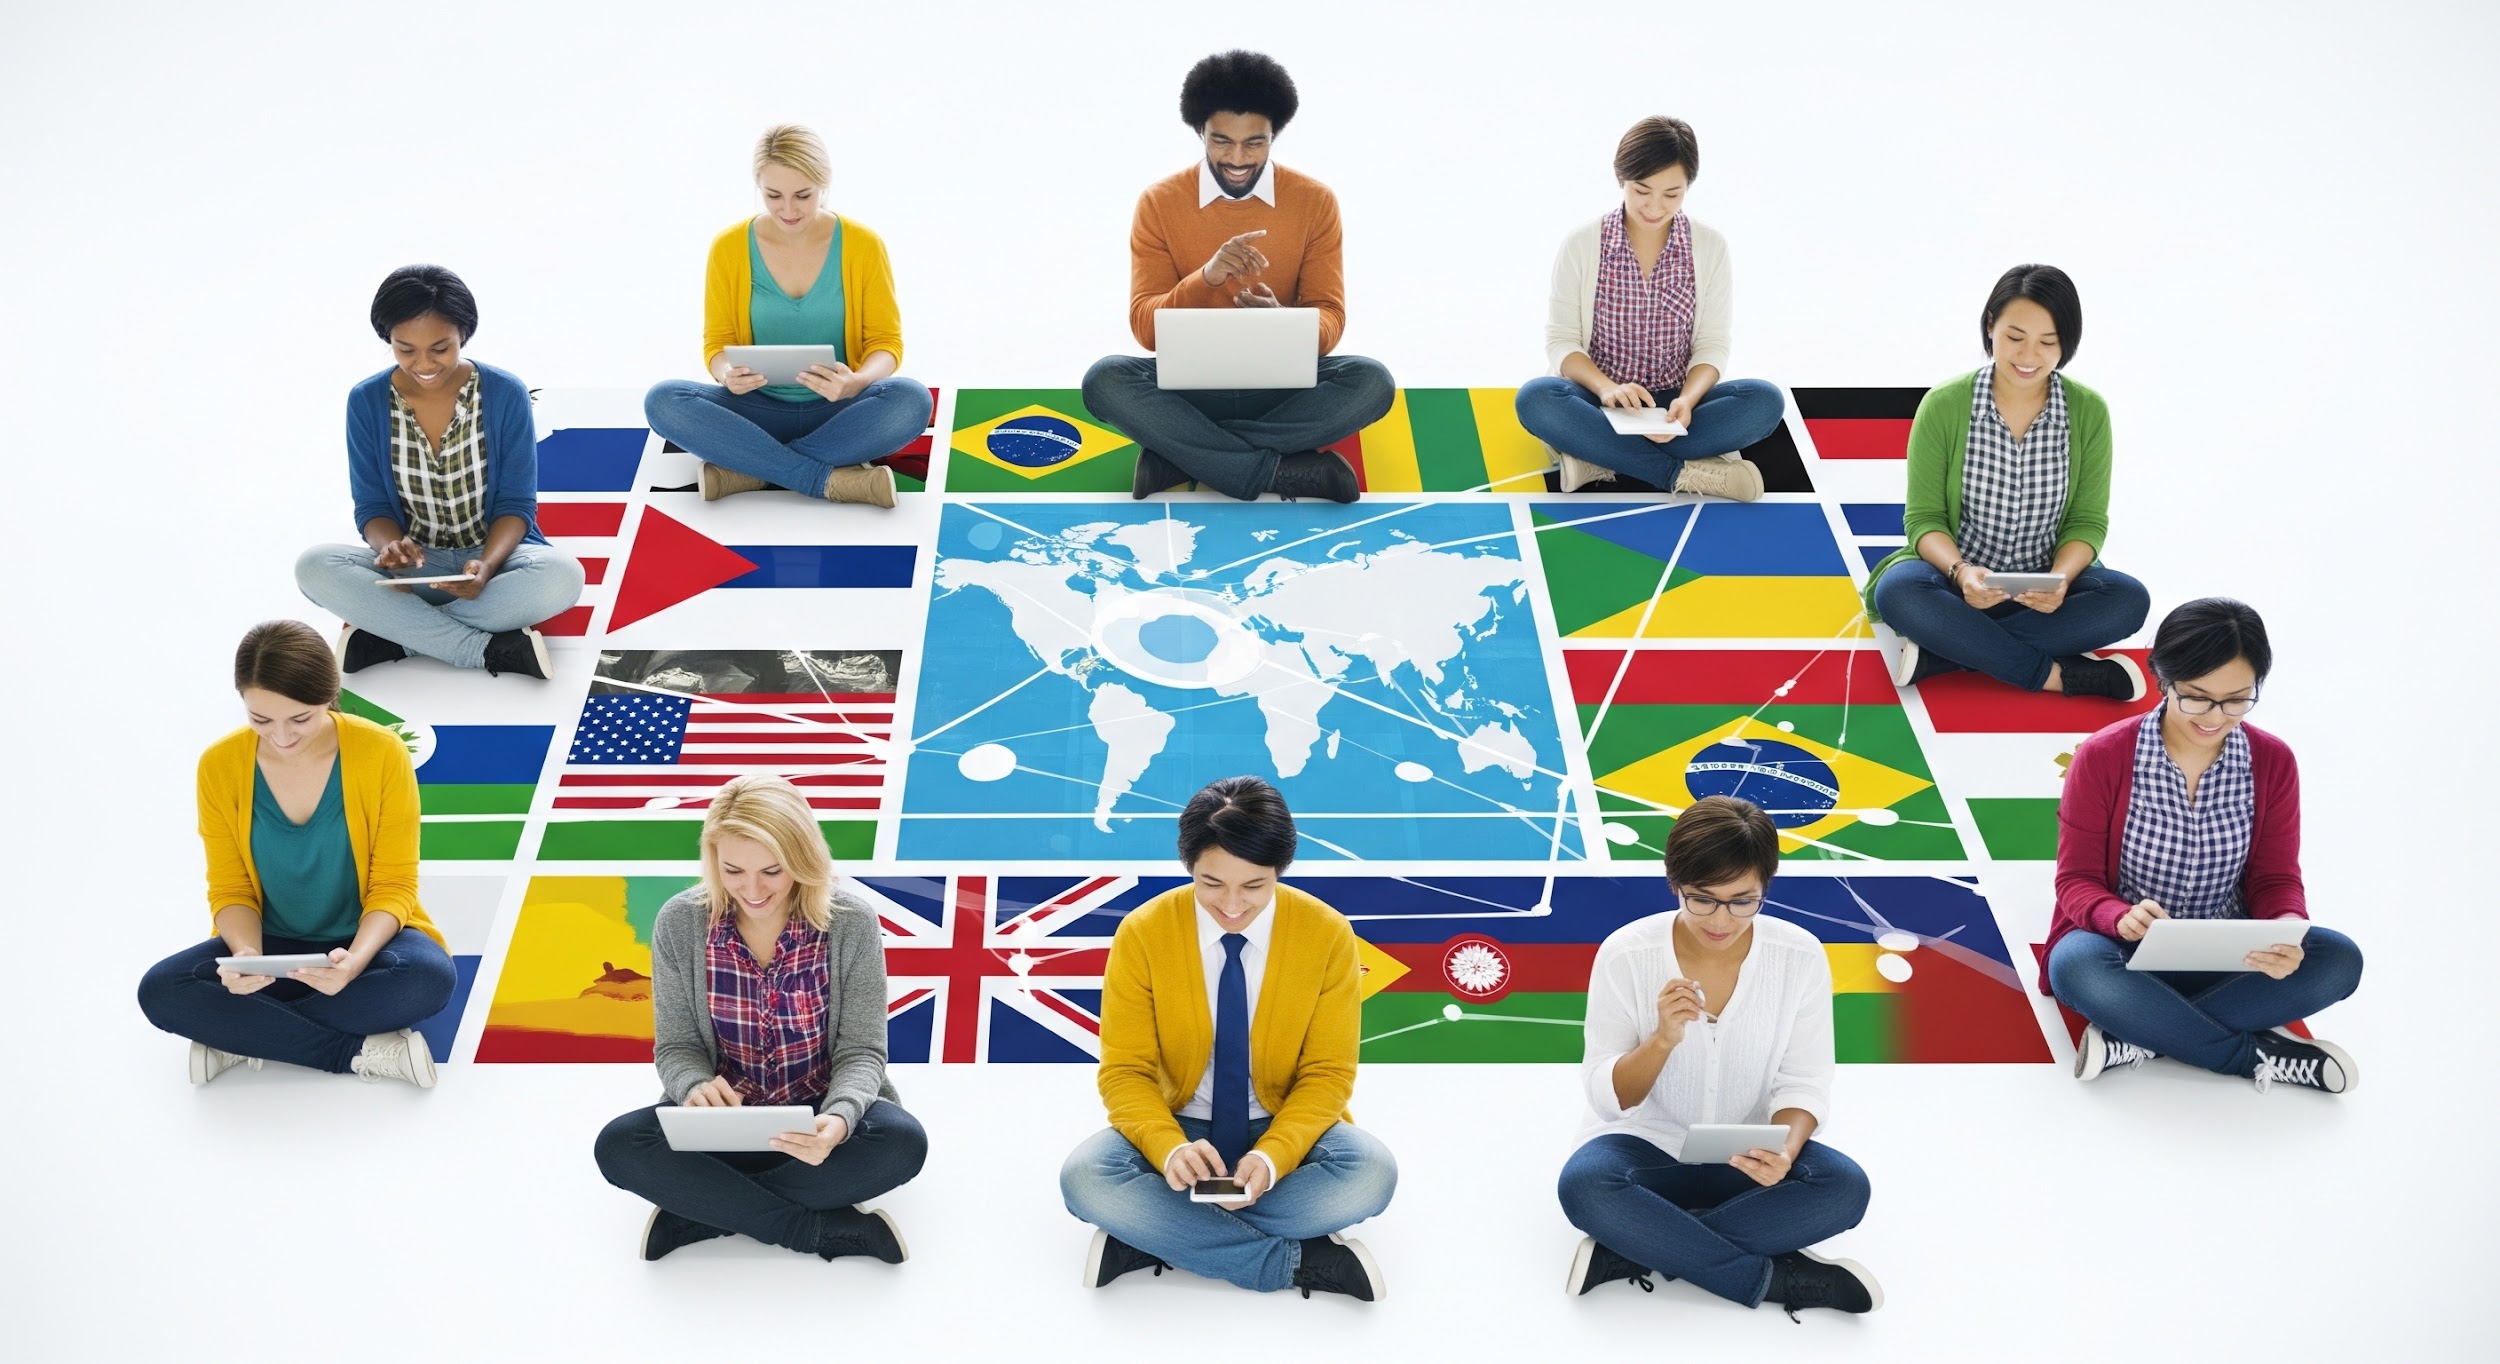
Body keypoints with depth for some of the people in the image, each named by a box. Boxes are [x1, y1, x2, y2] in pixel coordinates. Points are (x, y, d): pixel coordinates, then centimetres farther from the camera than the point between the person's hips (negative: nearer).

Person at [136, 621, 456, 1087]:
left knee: (430, 977, -35)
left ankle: (241, 1037, -19)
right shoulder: (220, 766, -10)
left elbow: (393, 886, -12)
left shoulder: (382, 753, -16)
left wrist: (356, 958, -32)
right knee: (160, 991, -25)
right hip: (271, 948, 2)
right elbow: (230, 890, -3)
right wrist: (246, 954, -26)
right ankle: (361, 1051, -24)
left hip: (366, 942, -2)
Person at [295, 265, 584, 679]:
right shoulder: (366, 402, -5)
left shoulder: (506, 394, -9)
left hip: (495, 556, -1)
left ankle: (387, 636, -25)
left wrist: (487, 564, -27)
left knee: (561, 575, -35)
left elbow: (516, 504, -7)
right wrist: (390, 546, -25)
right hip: (412, 566, 1)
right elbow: (372, 506, -1)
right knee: (314, 567, -28)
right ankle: (493, 649, -30)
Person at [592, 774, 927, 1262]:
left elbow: (861, 1051, -11)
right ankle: (825, 1229, -25)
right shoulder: (679, 924, -9)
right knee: (620, 1145, -28)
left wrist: (840, 1118, -35)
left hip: (818, 1117, -1)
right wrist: (697, 1088, -29)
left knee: (901, 1141, -33)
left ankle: (700, 1211, -20)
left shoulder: (851, 925, -14)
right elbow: (677, 1047, -3)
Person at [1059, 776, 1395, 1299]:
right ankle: (1299, 1259, -25)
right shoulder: (1141, 934, -14)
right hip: (1178, 1128, 0)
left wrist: (1272, 1156, -27)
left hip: (1283, 1129, 0)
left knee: (1372, 1173, -31)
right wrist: (1170, 1148, -32)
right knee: (1085, 1179, -31)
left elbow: (1328, 1074, -8)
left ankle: (1157, 1235, -22)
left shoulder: (1328, 935, -13)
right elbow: (1125, 1071, -10)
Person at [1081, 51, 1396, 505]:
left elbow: (1329, 319, -5)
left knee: (1371, 382, -29)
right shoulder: (1159, 203, -5)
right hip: (1189, 385, 0)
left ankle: (1180, 452, -25)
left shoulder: (1315, 201, -4)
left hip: (1282, 382, 1)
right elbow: (1145, 326, -10)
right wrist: (1206, 276, -30)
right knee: (1105, 380, -30)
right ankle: (1287, 471, -31)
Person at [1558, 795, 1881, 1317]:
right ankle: (1771, 1276, -23)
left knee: (1845, 1187, -28)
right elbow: (1606, 1097, -12)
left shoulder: (1800, 957, -11)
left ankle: (1634, 1248, -24)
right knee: (1584, 1185, -34)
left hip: (1747, 1159, 2)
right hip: (1647, 1147, -2)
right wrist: (1662, 1040, -32)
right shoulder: (1624, 955, -15)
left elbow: (1802, 1084, -5)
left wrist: (1785, 1151, -27)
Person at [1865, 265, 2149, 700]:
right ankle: (2056, 674, -28)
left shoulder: (2089, 412, -4)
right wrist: (1960, 571, -29)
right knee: (1898, 591, -34)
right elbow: (1924, 519, -7)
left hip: (2044, 588, 2)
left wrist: (2060, 578, -23)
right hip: (1962, 581, -2)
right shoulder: (1943, 406, -9)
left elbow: (2088, 521, -1)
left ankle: (1943, 651, -29)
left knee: (2129, 599, -28)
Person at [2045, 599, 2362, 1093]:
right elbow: (2077, 880, -9)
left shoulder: (2273, 762, -3)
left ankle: (2139, 1036, -26)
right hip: (2130, 954, -3)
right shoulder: (2102, 757, -11)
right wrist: (2123, 918, -33)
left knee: (2339, 960, -24)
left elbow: (2275, 879, 0)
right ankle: (2257, 1053, -24)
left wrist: (2287, 930, -25)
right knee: (2077, 965, -37)